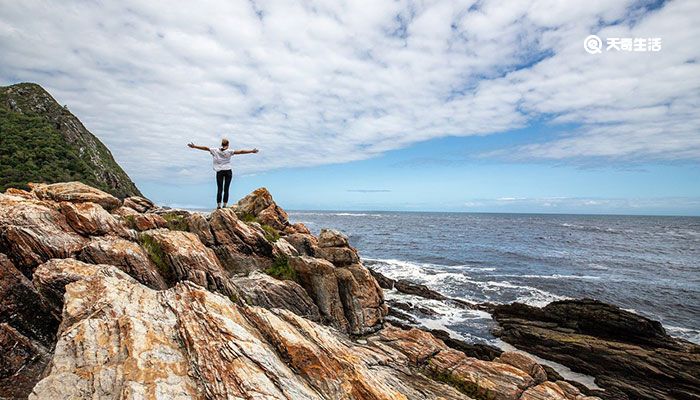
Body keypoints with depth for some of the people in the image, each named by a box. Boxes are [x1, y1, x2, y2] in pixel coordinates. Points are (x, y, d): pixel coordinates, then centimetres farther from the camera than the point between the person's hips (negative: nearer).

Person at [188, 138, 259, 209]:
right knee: (226, 189, 0)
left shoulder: (215, 150, 3)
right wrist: (252, 151, -8)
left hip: (219, 172, 2)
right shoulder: (229, 151, -2)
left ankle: (219, 205, -1)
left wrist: (194, 146, 15)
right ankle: (224, 205, -2)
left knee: (219, 189, 4)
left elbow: (205, 148, 6)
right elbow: (240, 152, -7)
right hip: (228, 171, -1)